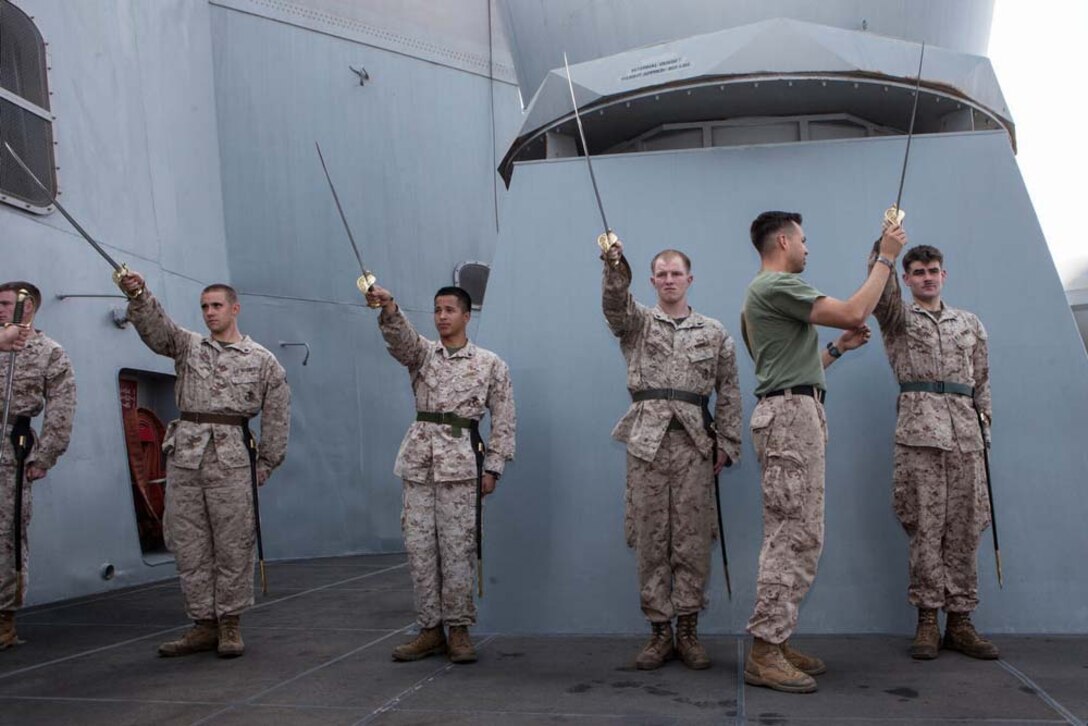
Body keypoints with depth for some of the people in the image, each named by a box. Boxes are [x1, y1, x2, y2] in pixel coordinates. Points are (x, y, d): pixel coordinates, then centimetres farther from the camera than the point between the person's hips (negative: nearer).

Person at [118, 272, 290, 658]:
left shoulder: (263, 360, 7)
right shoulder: (188, 345, 14)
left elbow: (277, 416, 7)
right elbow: (155, 327, -4)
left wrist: (266, 463, 4)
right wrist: (138, 295, -23)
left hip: (231, 458, -3)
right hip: (184, 456, 3)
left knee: (232, 544, -2)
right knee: (188, 544, 5)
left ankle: (229, 624, 10)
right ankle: (203, 624, 14)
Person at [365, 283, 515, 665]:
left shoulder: (490, 363, 5)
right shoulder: (422, 353, 10)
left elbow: (504, 420, 3)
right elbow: (400, 336, -13)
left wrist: (492, 467, -4)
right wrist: (387, 306, -34)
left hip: (461, 460, -3)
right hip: (419, 458, 3)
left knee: (457, 547, -2)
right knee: (418, 545, 4)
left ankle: (458, 629, 10)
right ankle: (431, 629, 14)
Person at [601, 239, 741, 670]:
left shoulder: (714, 332, 13)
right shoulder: (636, 323, 11)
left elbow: (729, 393, 12)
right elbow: (615, 302, -12)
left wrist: (727, 444, 4)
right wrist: (615, 266, -31)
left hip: (694, 442, 0)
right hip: (647, 440, 0)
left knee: (692, 538, 0)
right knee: (650, 538, 1)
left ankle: (688, 631, 9)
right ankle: (660, 631, 9)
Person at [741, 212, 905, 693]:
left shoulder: (764, 292, 25)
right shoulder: (778, 285, -8)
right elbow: (854, 312, -15)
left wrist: (838, 348, 22)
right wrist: (885, 258, -4)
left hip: (794, 416, 11)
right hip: (792, 416, -11)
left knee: (796, 536, 9)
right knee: (794, 536, -12)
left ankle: (776, 642, 12)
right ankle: (764, 653, -11)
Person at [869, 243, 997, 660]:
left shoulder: (970, 324, 21)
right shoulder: (897, 319, 10)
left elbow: (981, 379, 21)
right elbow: (882, 289, -11)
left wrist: (983, 422, 12)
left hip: (965, 433, 4)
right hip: (919, 429, -3)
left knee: (964, 528, 2)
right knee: (926, 526, -4)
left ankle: (960, 619, 9)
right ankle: (927, 620, 2)